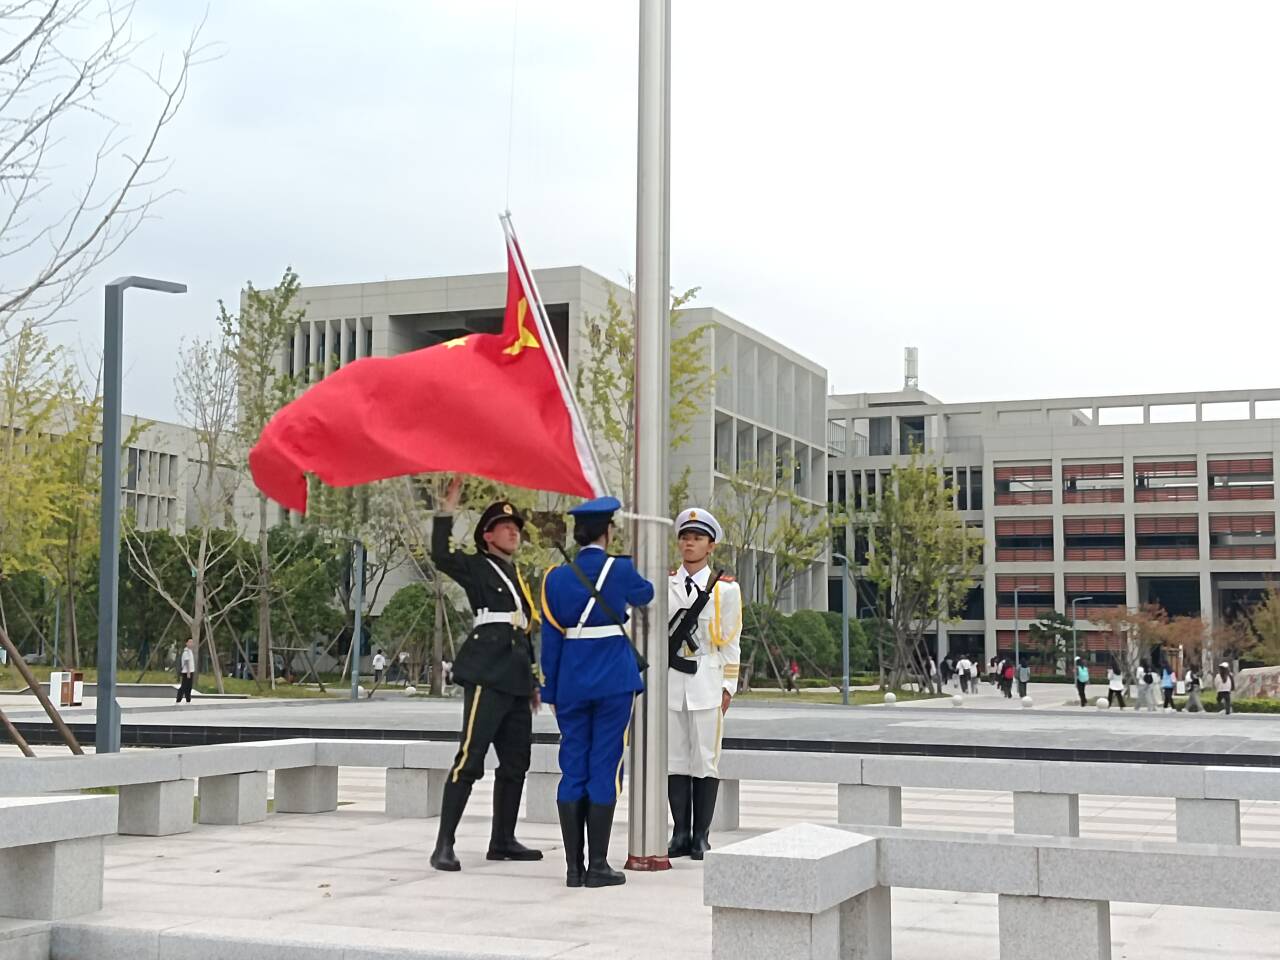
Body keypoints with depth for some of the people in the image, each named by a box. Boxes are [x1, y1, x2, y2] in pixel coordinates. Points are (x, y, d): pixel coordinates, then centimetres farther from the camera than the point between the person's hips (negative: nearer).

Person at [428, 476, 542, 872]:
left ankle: (503, 841, 18)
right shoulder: (477, 567, 3)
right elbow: (441, 557, -18)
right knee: (470, 758, -13)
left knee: (515, 762, 10)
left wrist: (532, 682, 26)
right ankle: (444, 845, -12)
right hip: (487, 676, -8)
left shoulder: (517, 578, 24)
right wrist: (447, 511, -23)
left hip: (516, 680, 8)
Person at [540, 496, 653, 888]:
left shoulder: (556, 578, 3)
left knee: (572, 770, 7)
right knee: (605, 768, 0)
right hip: (614, 681, -3)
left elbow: (550, 639, 6)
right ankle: (598, 866, 1)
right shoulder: (620, 569, -6)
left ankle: (574, 867, 9)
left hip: (571, 683, 3)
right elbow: (644, 595, 16)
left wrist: (551, 692, 13)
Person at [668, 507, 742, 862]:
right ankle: (680, 833, 10)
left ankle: (701, 836, 6)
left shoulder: (725, 589, 4)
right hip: (670, 681, 2)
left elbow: (730, 643, 5)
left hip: (707, 682, -2)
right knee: (675, 759, 4)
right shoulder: (663, 587, 10)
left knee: (705, 759, -1)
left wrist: (728, 686, 1)